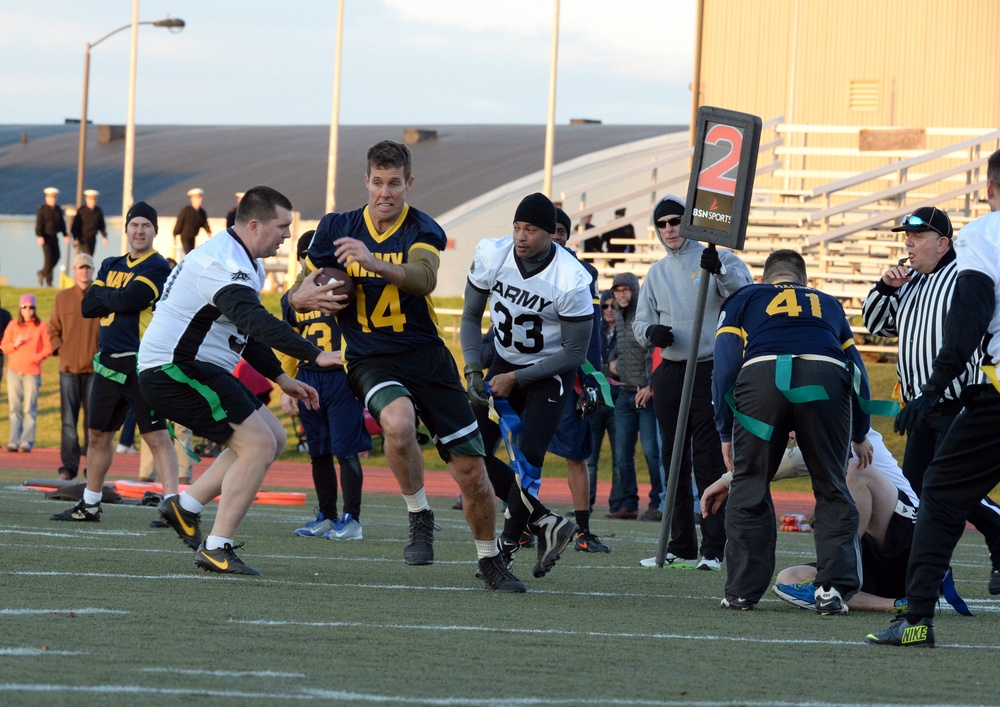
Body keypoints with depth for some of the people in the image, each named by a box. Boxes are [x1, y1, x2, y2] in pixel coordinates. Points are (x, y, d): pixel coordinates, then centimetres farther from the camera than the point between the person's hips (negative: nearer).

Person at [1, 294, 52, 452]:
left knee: (30, 409, -7)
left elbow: (48, 348, 1)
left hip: (32, 372, -3)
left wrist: (38, 357, -16)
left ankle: (27, 442, -8)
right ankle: (14, 442, 2)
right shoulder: (13, 325, 11)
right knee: (15, 408, 2)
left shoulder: (42, 326, 3)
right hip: (14, 371, 3)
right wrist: (15, 344, -9)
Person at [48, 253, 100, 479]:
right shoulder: (63, 298, 12)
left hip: (94, 367, -2)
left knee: (93, 418, -1)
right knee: (68, 419, -3)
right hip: (68, 367, 2)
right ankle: (68, 466, -1)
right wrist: (58, 349, 0)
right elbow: (53, 329, 16)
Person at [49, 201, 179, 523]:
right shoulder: (111, 266, 16)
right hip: (109, 362, 7)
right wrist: (117, 298, -8)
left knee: (156, 436, -14)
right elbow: (87, 307, 6)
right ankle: (89, 505, 27)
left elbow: (130, 299, -20)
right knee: (99, 434, 15)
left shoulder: (158, 267, -5)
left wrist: (104, 296, -1)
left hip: (141, 364, -7)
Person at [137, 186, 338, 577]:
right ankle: (216, 549, -13)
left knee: (272, 438, 11)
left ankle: (185, 504, 12)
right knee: (258, 444, -15)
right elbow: (256, 322, -36)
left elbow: (246, 329, 27)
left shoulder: (242, 263, 15)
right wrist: (315, 355, -42)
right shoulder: (222, 265, -21)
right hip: (173, 369, -11)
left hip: (196, 368, 11)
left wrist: (279, 377, 20)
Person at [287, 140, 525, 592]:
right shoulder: (336, 229, 3)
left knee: (471, 470, -2)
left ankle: (491, 562, 22)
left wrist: (375, 263, -45)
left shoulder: (423, 231, -4)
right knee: (398, 421, -36)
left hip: (426, 356, 0)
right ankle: (419, 518, -13)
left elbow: (423, 278, -27)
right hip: (370, 362, 0)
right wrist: (306, 297, -12)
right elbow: (298, 294, 14)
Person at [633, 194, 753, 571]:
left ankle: (713, 546, -12)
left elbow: (745, 294, -18)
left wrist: (719, 270, -37)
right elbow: (640, 322, 15)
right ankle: (681, 545, 14)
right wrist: (651, 332, -9)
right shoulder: (657, 272, 15)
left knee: (709, 460, -11)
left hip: (709, 371, -6)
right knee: (673, 459, 8)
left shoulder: (720, 259, -1)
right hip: (669, 373, 6)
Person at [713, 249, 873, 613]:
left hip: (761, 377, -1)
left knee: (750, 485, 11)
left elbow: (724, 365, 17)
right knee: (832, 488, 13)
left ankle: (741, 591, 12)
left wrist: (726, 434, 20)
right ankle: (833, 588, 4)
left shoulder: (743, 299, 29)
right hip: (826, 383, 1)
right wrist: (860, 434, 42)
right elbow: (857, 368, 33)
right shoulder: (828, 305, 36)